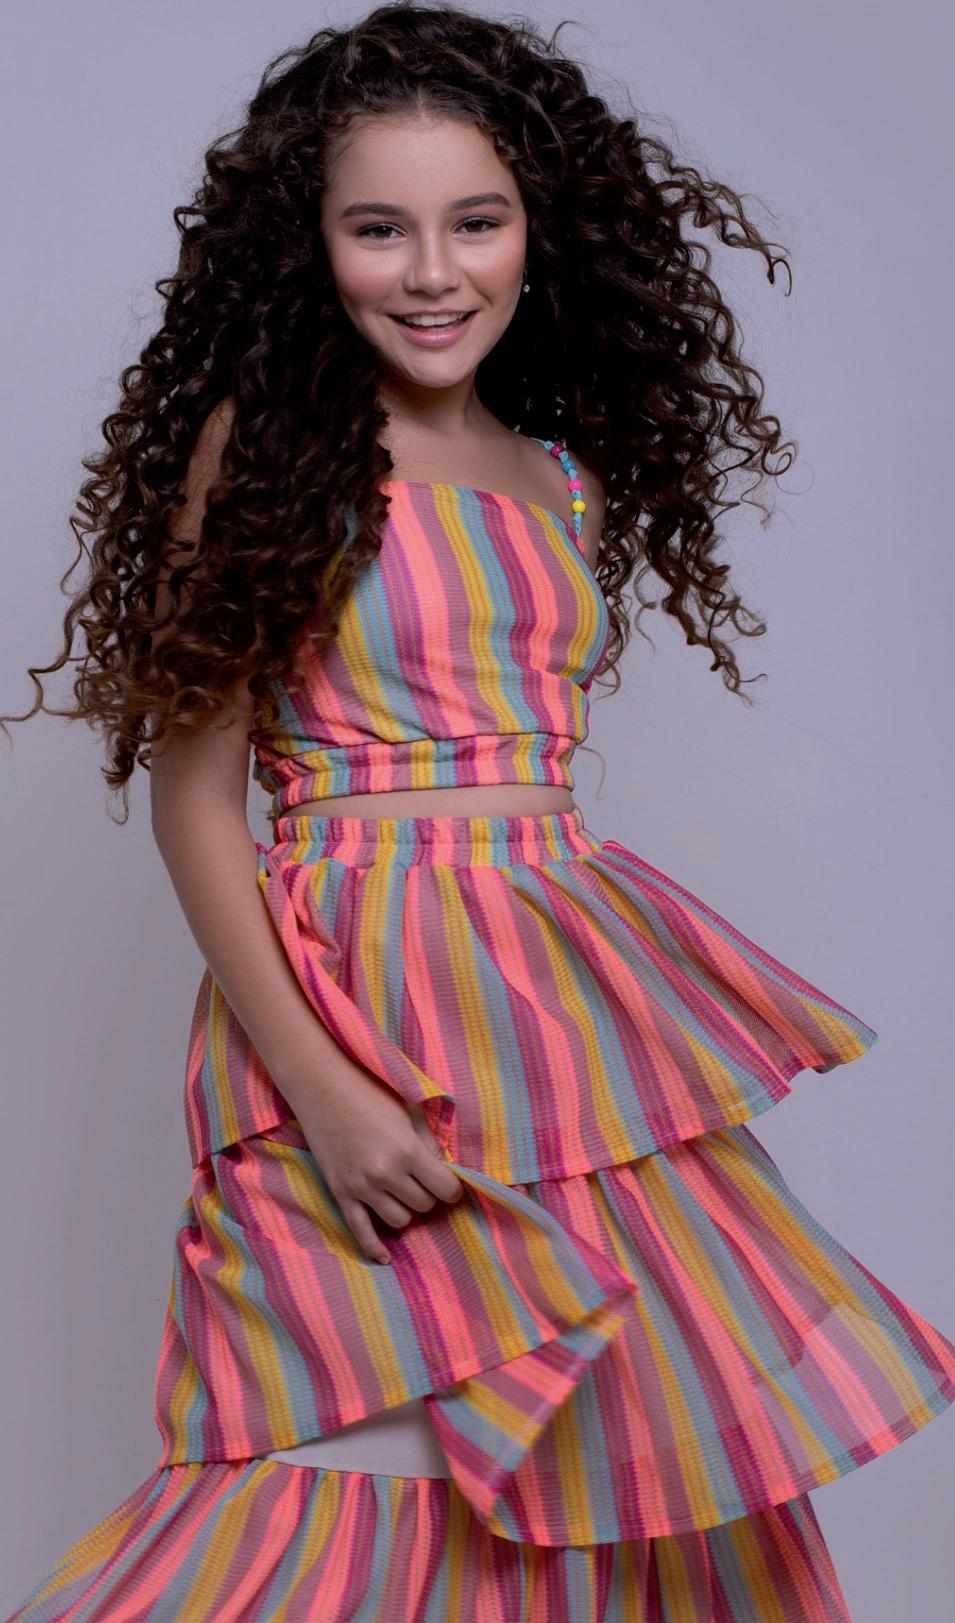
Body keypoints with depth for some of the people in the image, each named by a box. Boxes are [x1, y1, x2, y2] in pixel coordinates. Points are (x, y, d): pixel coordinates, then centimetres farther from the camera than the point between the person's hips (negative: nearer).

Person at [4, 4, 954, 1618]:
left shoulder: (567, 479, 12)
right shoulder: (266, 441, -5)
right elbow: (193, 788, -9)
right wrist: (319, 1087, -16)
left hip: (577, 998, 6)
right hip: (357, 1006, -6)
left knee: (629, 1451, 9)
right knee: (379, 1473, -5)